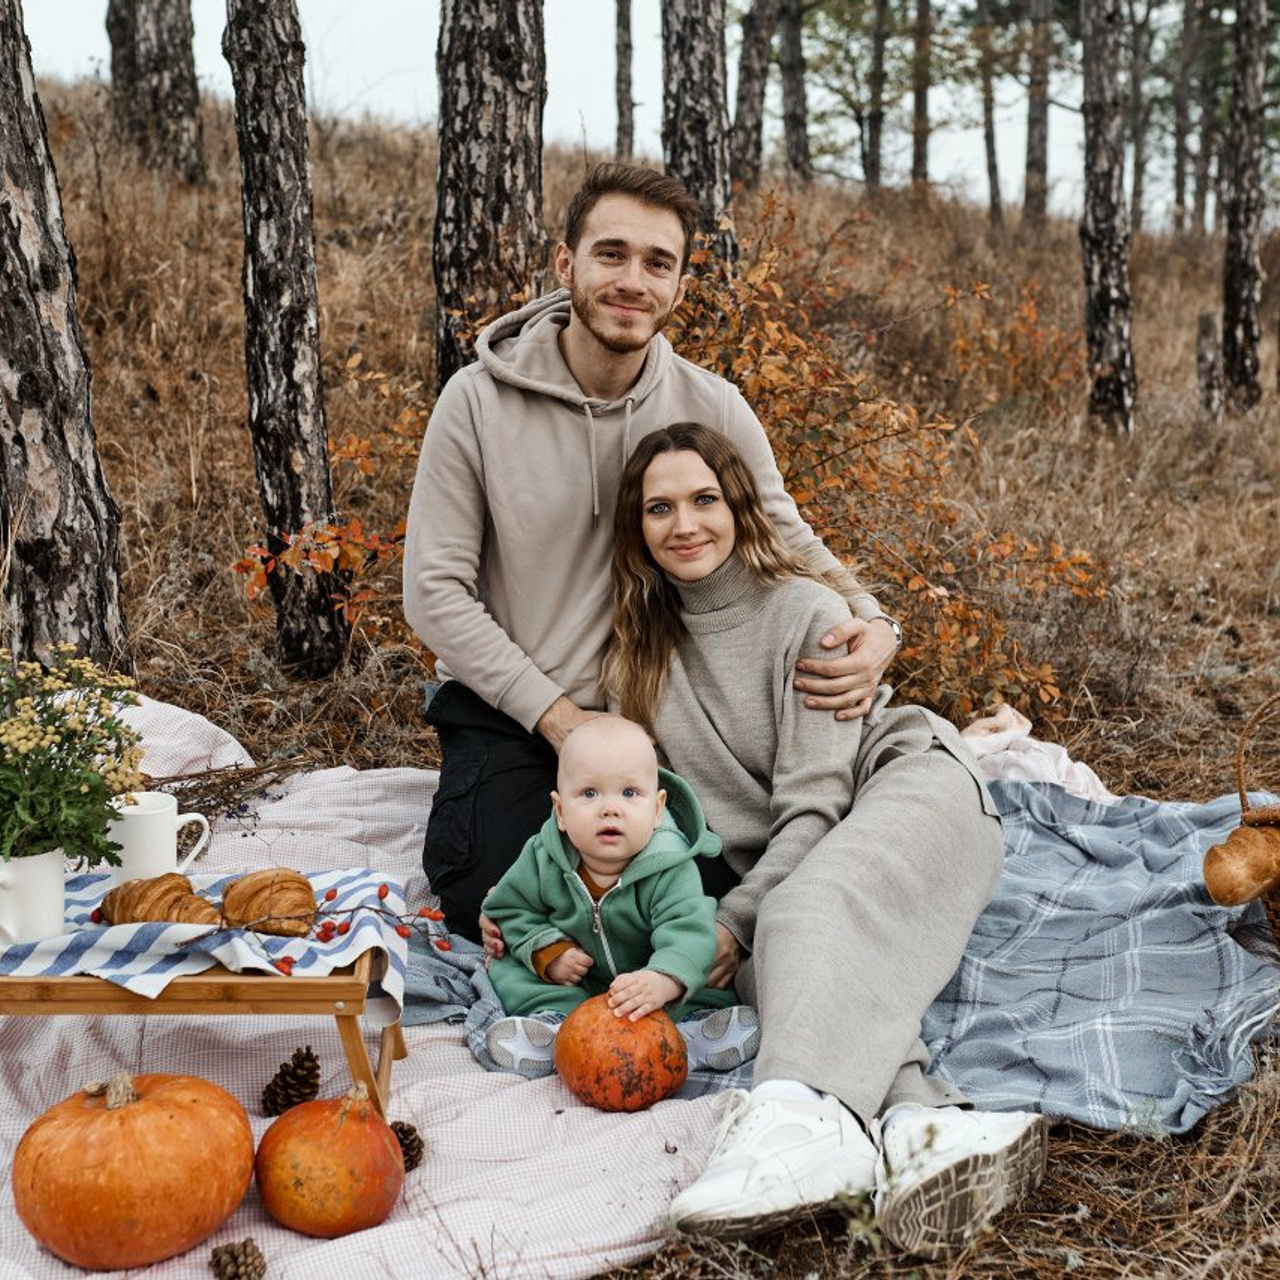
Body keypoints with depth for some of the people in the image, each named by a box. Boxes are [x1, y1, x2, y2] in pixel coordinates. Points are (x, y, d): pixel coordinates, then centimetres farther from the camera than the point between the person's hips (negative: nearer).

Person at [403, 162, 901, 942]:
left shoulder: (714, 410, -6)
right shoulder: (478, 402, -12)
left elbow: (791, 545, 1)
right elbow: (435, 591, -10)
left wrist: (873, 627, -22)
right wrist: (558, 716, -16)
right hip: (508, 714, -2)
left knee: (719, 887, -14)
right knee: (494, 903, -19)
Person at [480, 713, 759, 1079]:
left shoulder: (670, 870, -26)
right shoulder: (543, 860, -16)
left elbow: (688, 932, -39)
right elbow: (510, 908, -1)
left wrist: (662, 981, -59)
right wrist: (549, 954, -17)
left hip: (643, 976, -2)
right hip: (574, 978, 3)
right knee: (508, 971, -14)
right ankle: (556, 1020, -35)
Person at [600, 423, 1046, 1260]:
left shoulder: (805, 611, -6)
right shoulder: (639, 648, 9)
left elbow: (813, 802, -12)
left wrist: (738, 918, -20)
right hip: (773, 874, 4)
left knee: (814, 904, -38)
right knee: (793, 938, -34)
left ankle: (802, 1110, -64)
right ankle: (921, 1124, -59)